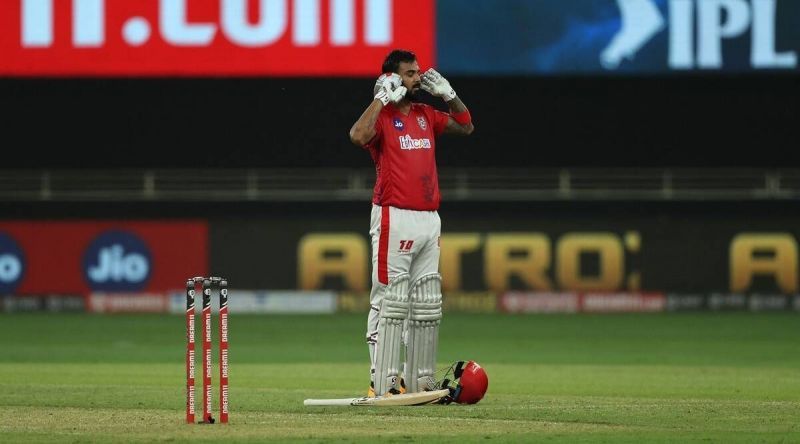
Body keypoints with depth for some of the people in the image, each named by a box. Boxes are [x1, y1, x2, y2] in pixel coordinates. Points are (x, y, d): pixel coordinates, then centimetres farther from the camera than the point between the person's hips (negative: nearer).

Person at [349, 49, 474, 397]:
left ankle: (419, 381, 15)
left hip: (429, 220, 8)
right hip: (394, 220, -8)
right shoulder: (382, 116, -6)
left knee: (427, 308, 9)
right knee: (390, 303, -9)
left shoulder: (427, 115, 16)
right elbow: (358, 136, -26)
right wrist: (382, 98, -19)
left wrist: (447, 93, 11)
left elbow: (466, 127, 22)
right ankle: (383, 384, -10)